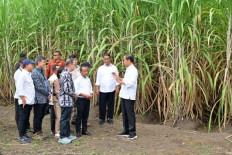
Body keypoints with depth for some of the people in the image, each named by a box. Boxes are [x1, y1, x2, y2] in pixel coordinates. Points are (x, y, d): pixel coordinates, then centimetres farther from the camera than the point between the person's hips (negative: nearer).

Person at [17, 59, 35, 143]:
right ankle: (21, 137, 3)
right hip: (24, 102, -9)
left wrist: (31, 99, 15)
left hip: (29, 101, 9)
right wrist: (23, 99, -18)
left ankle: (24, 134, 23)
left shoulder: (29, 74, 15)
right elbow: (19, 88, -18)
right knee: (23, 119, -3)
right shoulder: (22, 75, -13)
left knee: (26, 119, 14)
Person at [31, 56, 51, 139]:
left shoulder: (42, 72, 15)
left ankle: (39, 131, 25)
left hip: (44, 98, 9)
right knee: (37, 116, 2)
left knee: (42, 115, 15)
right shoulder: (35, 73, -14)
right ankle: (36, 132, 12)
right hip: (39, 98, -9)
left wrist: (49, 91, 3)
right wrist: (47, 94, -11)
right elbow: (38, 87, -18)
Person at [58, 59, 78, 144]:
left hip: (68, 101, 10)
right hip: (66, 100, -10)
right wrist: (74, 95, -8)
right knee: (64, 119, -1)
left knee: (67, 118, 17)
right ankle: (62, 137, 7)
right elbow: (67, 89, -23)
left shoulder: (65, 73, 13)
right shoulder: (66, 74, -20)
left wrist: (73, 95, 13)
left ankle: (67, 135, 26)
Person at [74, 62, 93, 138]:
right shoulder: (78, 80, -7)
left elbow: (90, 88, 20)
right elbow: (76, 91, -13)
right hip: (80, 99, -6)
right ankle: (78, 131, 6)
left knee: (86, 115, 11)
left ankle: (84, 130, 21)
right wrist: (84, 95, -19)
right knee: (79, 116, -2)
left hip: (87, 99, 6)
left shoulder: (88, 79, 13)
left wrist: (91, 94, 0)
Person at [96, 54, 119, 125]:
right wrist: (97, 89, 2)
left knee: (111, 105, 6)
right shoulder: (100, 68, 5)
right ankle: (101, 118, 15)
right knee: (102, 105, 3)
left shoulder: (114, 68, 3)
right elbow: (98, 79, 6)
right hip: (102, 90, 0)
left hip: (111, 90, 0)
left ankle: (109, 118, 18)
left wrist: (117, 88, 0)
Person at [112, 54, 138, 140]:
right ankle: (126, 131, 24)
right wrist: (118, 77, 14)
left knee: (130, 114, -5)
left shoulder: (133, 70, -13)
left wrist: (121, 82, -20)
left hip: (129, 96, -10)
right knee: (124, 113, 15)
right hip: (124, 95, 10)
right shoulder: (128, 69, 16)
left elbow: (131, 82, -23)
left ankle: (132, 133, 1)